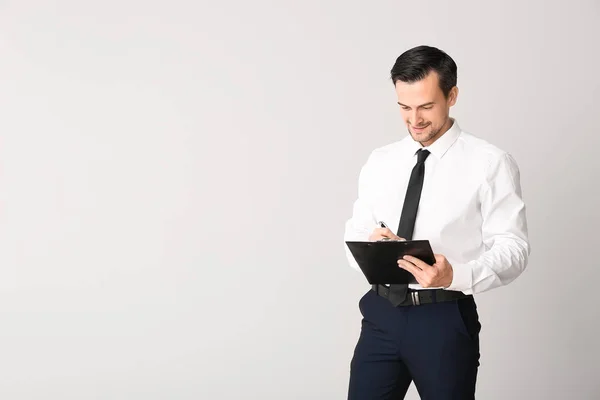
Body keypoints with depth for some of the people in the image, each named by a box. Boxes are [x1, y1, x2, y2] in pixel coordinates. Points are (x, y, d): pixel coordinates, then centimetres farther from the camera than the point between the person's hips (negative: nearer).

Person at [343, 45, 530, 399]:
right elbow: (355, 236, 11)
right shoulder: (379, 162, 9)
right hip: (381, 314, 4)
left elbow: (513, 248, -11)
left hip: (446, 319, -3)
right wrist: (370, 246, -14)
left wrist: (455, 276, -29)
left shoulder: (490, 163, -6)